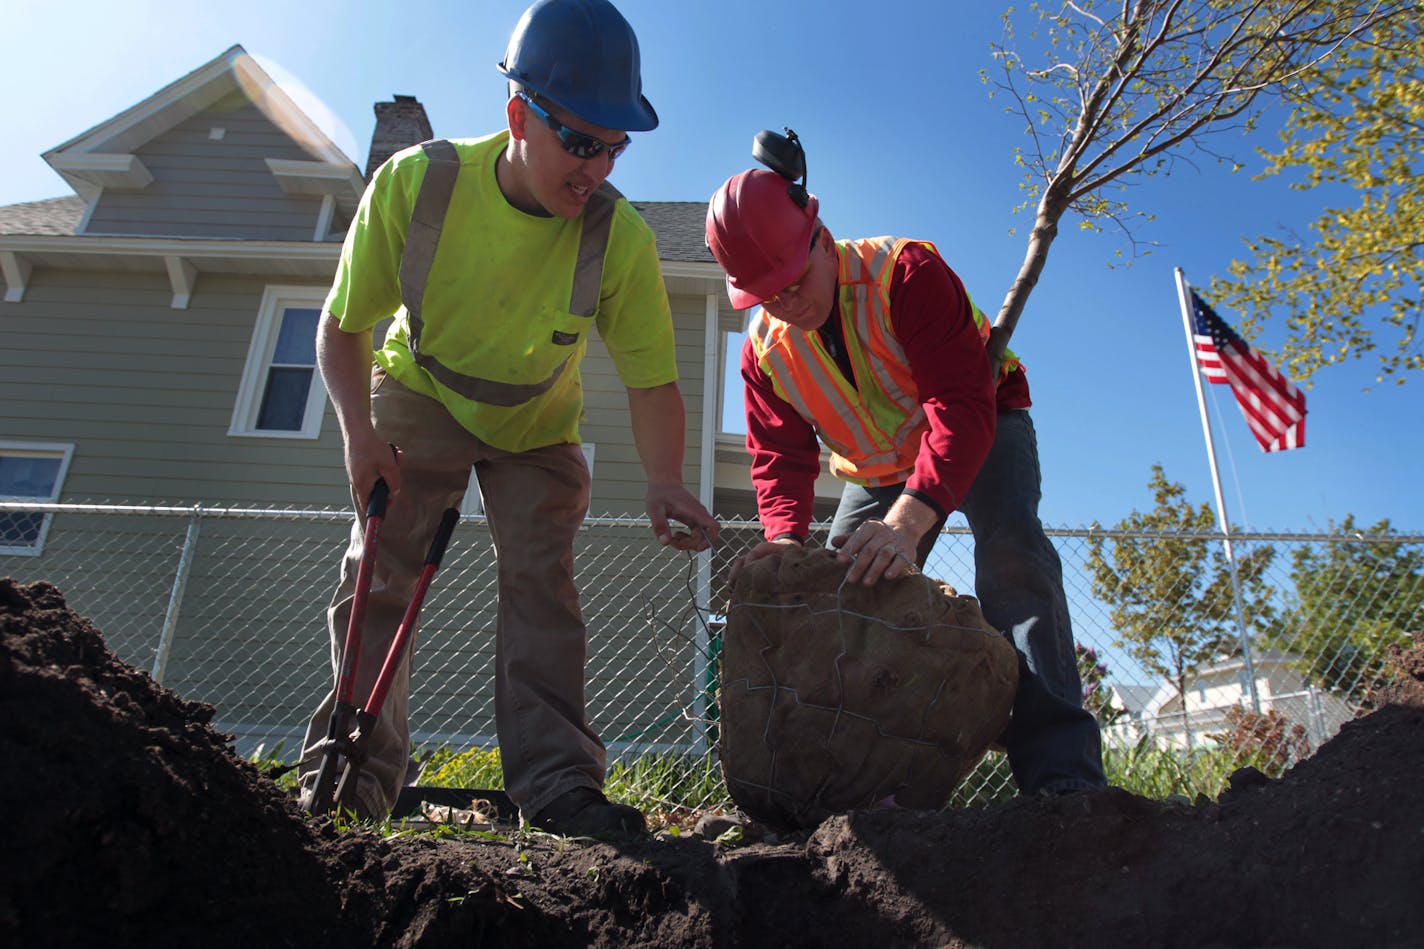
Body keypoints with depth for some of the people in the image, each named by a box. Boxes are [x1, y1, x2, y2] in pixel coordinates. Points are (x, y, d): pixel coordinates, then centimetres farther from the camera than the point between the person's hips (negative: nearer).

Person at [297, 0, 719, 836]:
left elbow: (652, 382, -23)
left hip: (537, 426, 0)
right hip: (419, 398, 0)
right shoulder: (416, 183, -26)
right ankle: (353, 775, 5)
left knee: (542, 581, -9)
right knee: (380, 572, -5)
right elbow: (343, 326, -15)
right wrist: (360, 431, -29)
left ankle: (556, 784, -5)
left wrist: (665, 482, -40)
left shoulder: (621, 238, -26)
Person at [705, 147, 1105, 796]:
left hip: (977, 432, -5)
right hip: (876, 470, 5)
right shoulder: (764, 349, -13)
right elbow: (781, 458, -14)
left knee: (1010, 551, -31)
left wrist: (909, 520, -55)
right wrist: (785, 537, -38)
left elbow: (963, 405, -41)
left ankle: (1059, 767, -34)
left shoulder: (906, 273, -31)